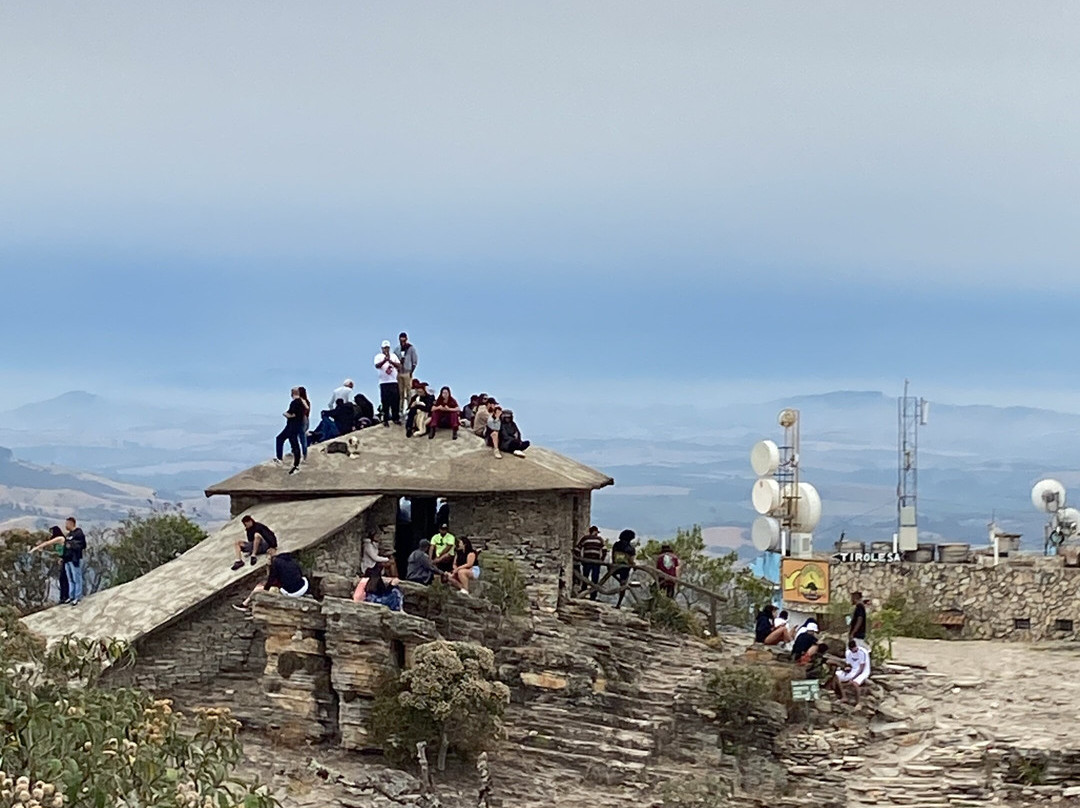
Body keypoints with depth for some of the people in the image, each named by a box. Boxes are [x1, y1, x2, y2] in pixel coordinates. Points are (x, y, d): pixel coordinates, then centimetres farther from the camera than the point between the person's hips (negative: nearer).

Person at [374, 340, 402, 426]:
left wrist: (391, 361, -15)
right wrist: (384, 360, -30)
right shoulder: (378, 356, 4)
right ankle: (385, 420, 1)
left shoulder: (393, 356, 13)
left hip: (394, 381, 3)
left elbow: (399, 365, 1)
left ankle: (396, 418, 10)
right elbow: (377, 366, -14)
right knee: (385, 402, -4)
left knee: (395, 400, 1)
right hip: (384, 383, -3)